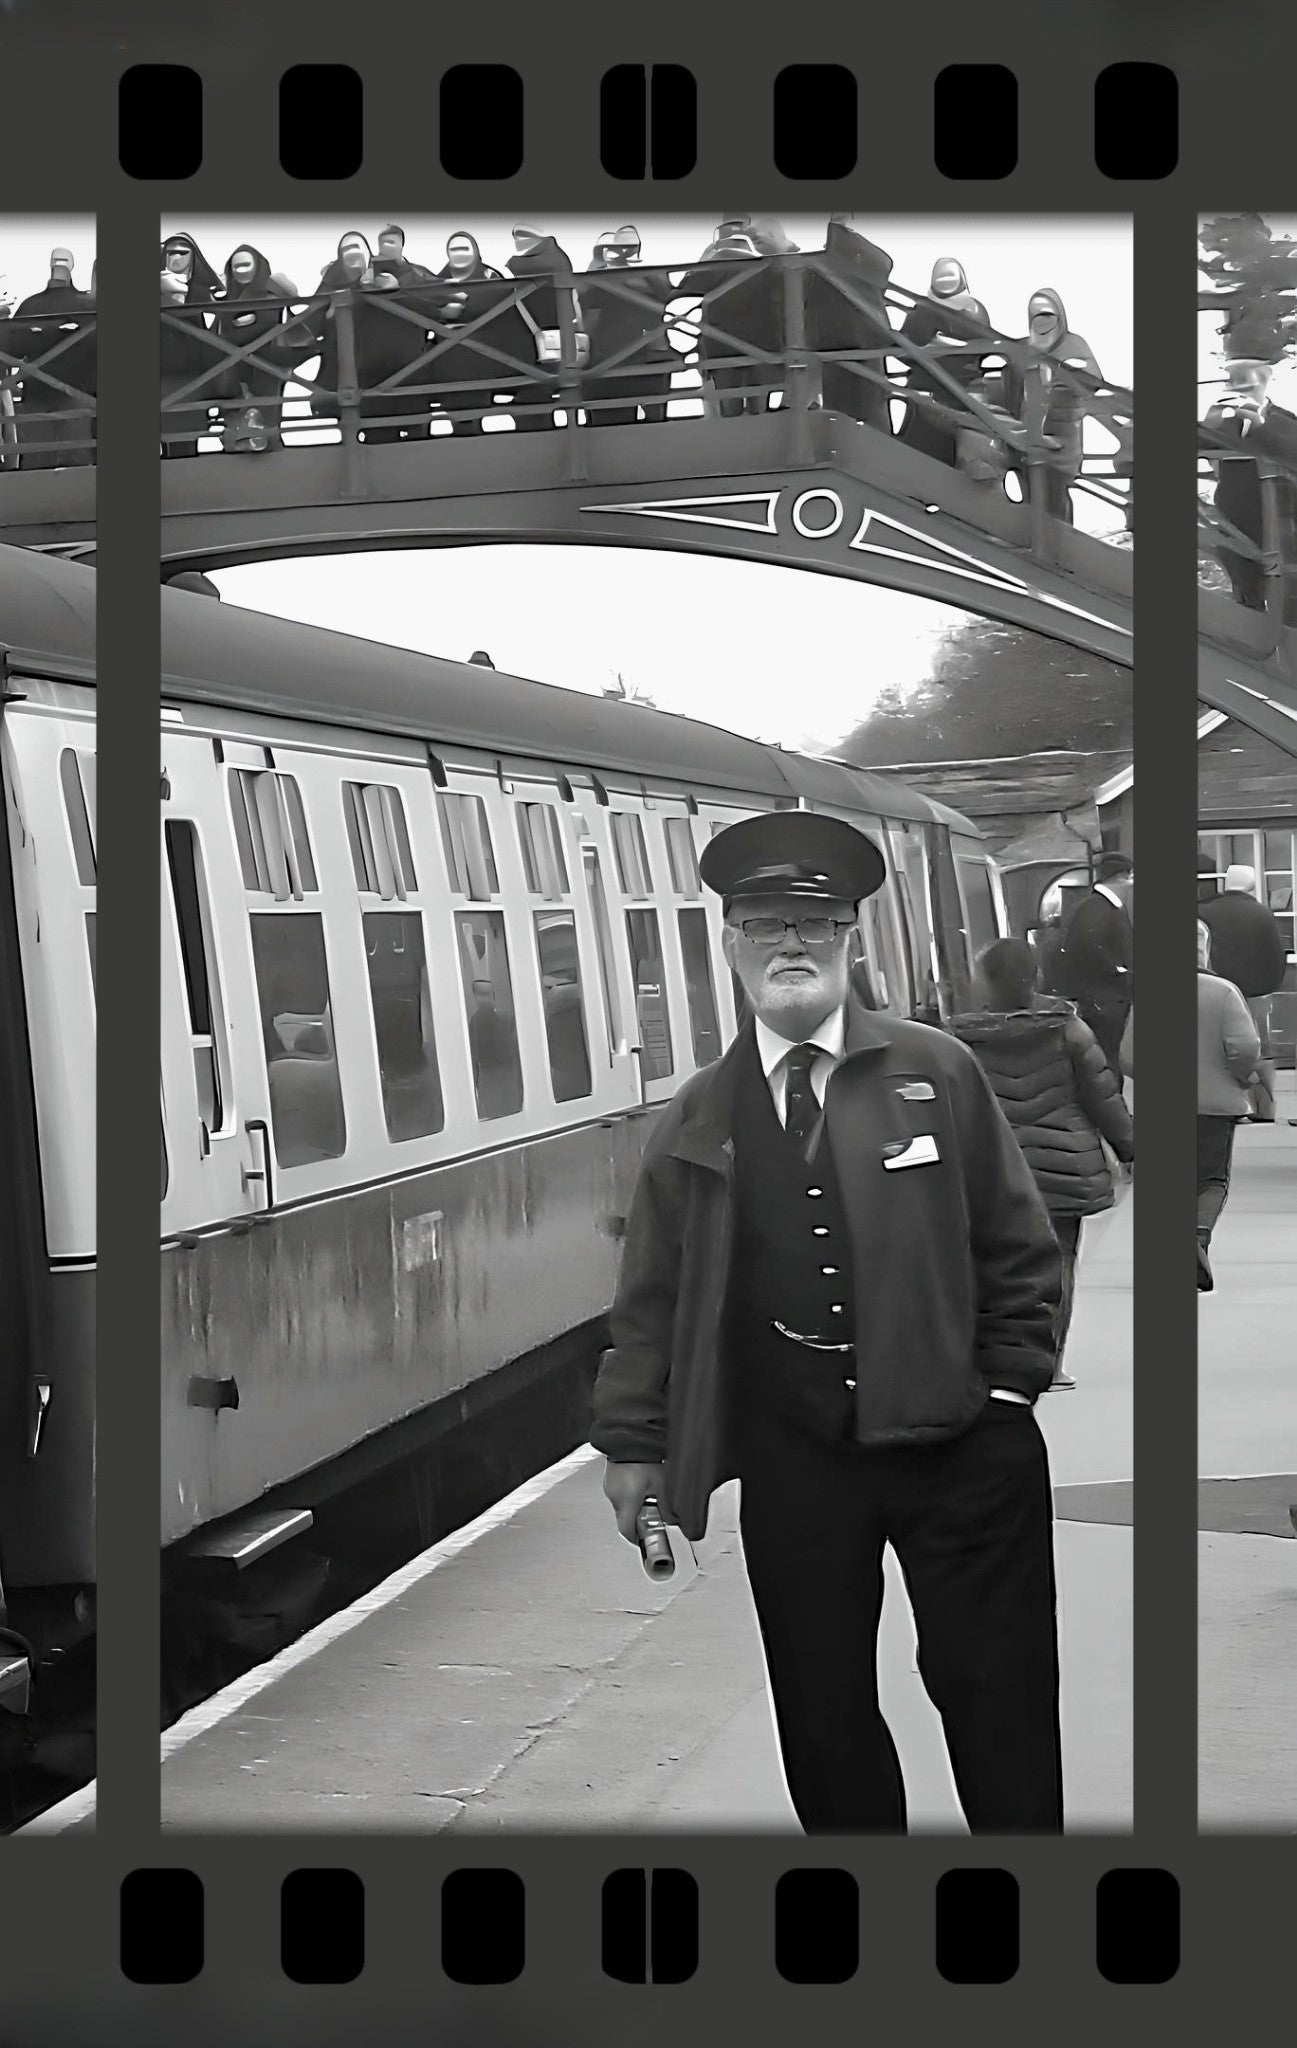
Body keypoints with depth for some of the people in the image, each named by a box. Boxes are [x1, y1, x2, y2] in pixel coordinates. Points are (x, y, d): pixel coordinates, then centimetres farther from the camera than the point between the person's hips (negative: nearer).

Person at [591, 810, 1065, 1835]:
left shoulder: (938, 1075, 1)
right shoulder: (699, 1121, 5)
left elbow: (1018, 1242, 4)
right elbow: (653, 1292, 7)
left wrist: (1008, 1382, -3)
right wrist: (634, 1440, 5)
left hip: (957, 1441, -1)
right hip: (792, 1454, 2)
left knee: (998, 1692, 3)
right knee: (822, 1708, 7)